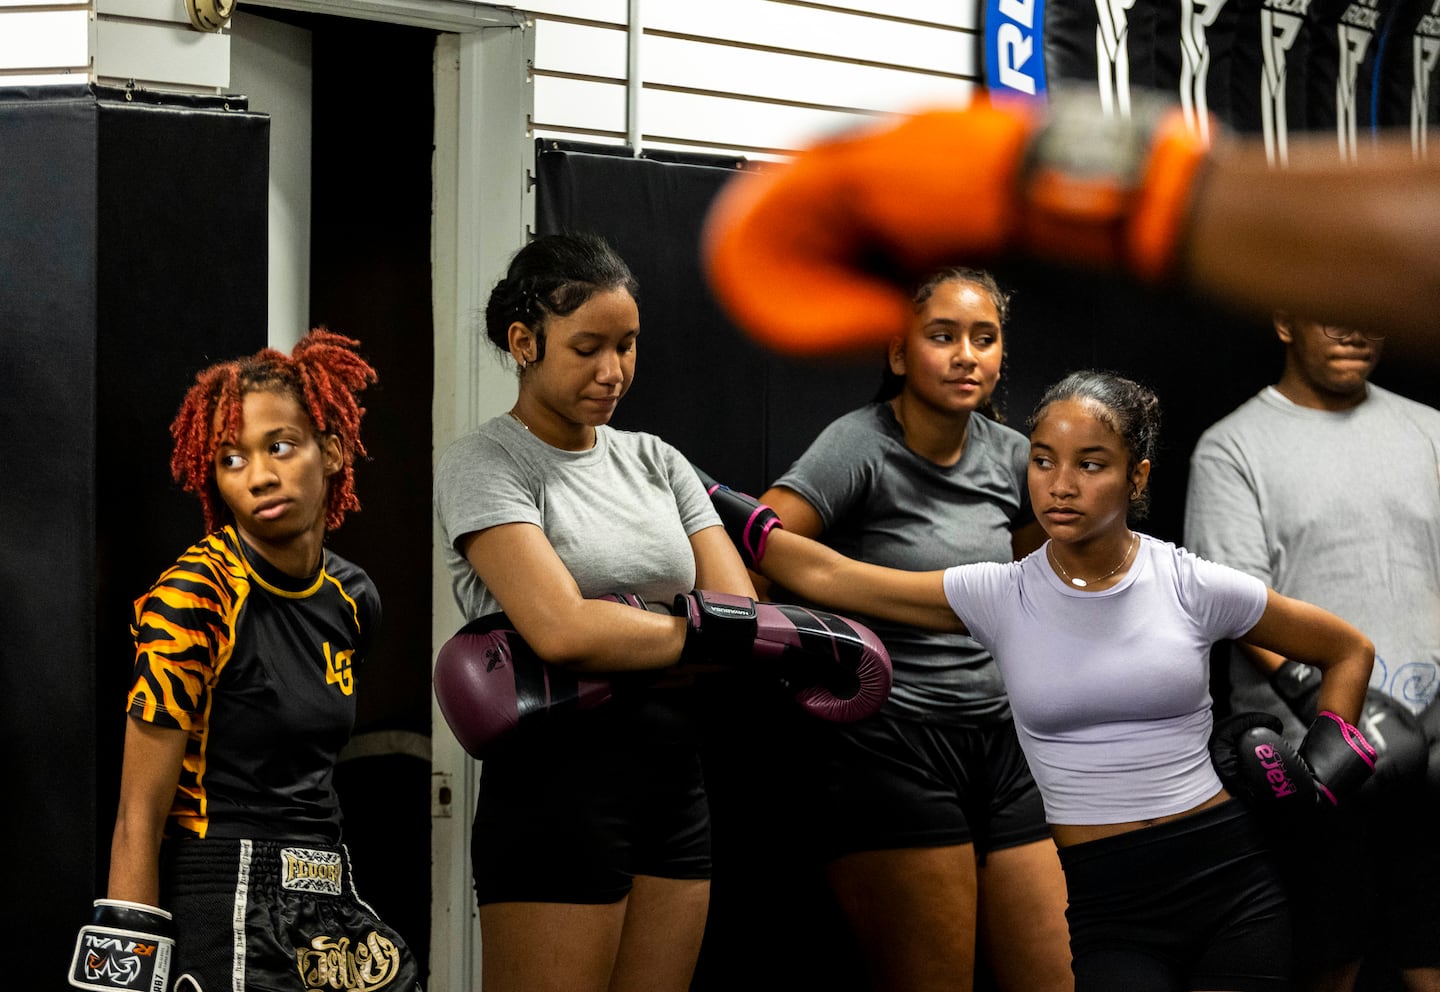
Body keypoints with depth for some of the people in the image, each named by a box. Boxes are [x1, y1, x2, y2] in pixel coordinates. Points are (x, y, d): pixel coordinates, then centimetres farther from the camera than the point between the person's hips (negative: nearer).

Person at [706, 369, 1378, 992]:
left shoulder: (1194, 588, -2)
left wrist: (1325, 765, 2)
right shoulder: (1000, 596, 0)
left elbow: (1349, 651, 12)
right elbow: (826, 576, -2)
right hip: (1107, 908, 0)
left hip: (1229, 884, 0)